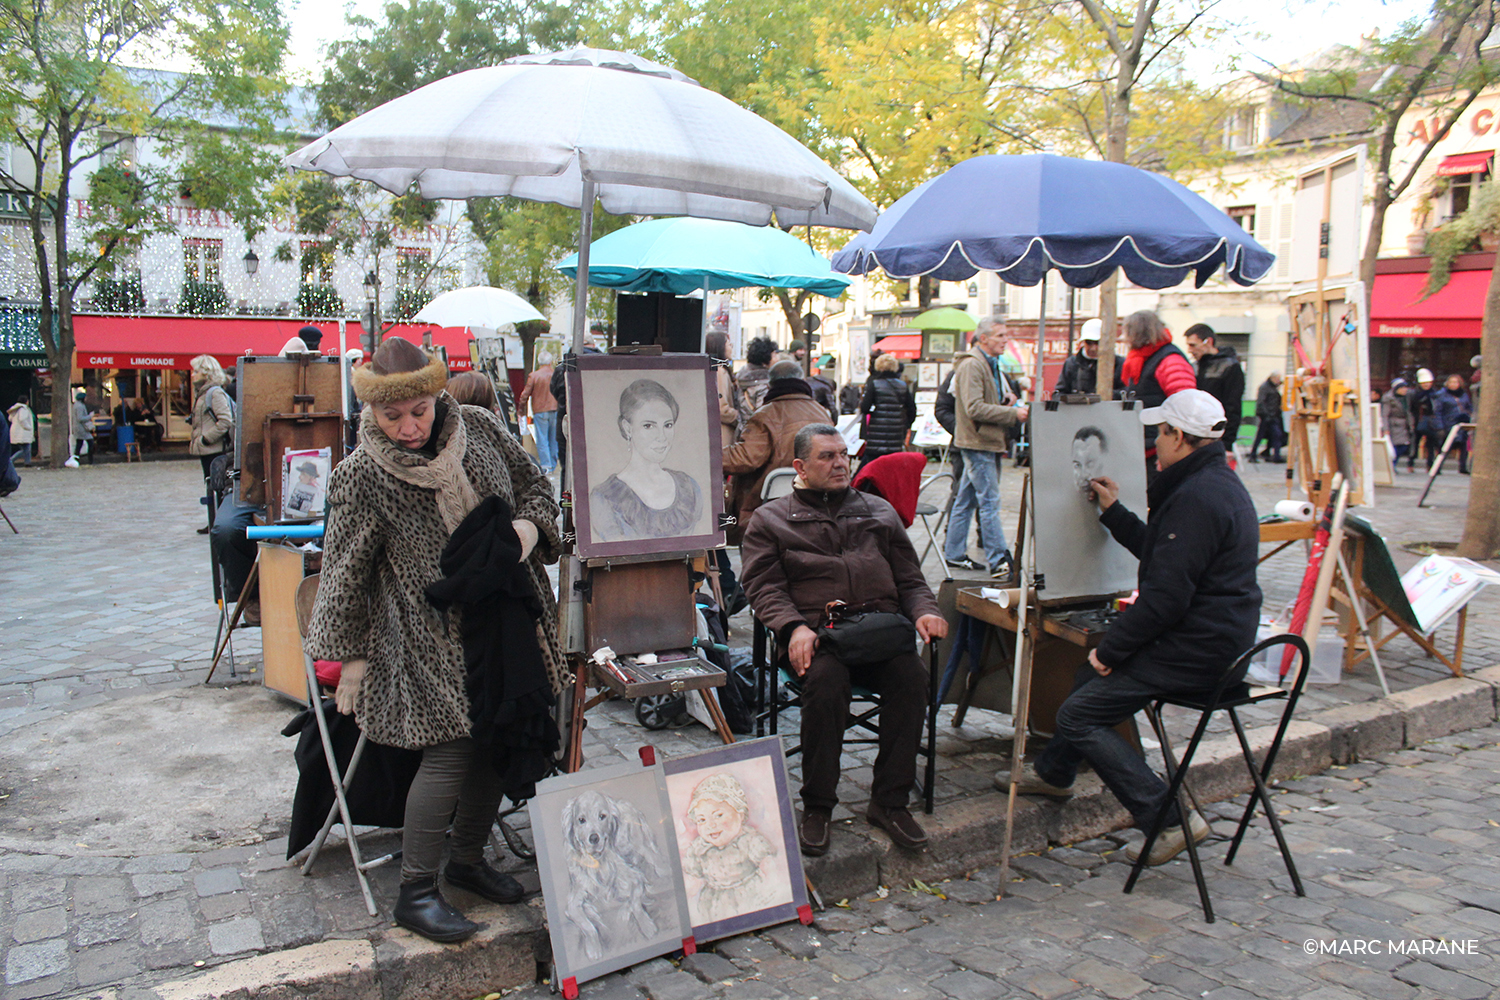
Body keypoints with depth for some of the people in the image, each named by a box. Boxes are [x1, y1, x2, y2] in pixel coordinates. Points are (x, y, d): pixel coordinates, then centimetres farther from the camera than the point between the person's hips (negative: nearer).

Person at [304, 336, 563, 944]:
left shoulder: (478, 427, 1)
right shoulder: (361, 476, -10)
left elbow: (535, 484, 14)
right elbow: (346, 573, -4)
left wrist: (530, 526, -7)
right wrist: (349, 656, -1)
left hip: (508, 617, 5)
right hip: (433, 636, -5)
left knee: (503, 738, 10)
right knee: (452, 747, -9)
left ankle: (468, 859, 31)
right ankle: (415, 891, 9)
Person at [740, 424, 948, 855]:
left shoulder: (879, 511, 25)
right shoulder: (770, 519, 16)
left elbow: (910, 578, 23)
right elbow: (764, 586, 3)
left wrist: (924, 611, 0)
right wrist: (794, 627, -16)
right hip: (817, 631, -3)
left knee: (912, 674, -29)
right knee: (827, 680, -35)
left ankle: (890, 801, -16)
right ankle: (817, 806, -17)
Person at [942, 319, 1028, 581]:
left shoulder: (992, 365, 18)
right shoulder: (971, 365, -14)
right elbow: (974, 409, -22)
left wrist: (1009, 401, 7)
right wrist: (1013, 413, -20)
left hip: (988, 442, 10)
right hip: (978, 443, -10)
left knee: (966, 500, 14)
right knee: (990, 502, -8)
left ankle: (954, 553, 22)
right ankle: (999, 561, -6)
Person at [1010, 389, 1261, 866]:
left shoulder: (1196, 498, -23)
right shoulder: (1218, 482, 12)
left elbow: (1165, 597, -25)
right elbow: (1160, 553, 21)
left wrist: (1109, 650, -15)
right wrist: (1114, 512, 24)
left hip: (1196, 649, -11)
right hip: (1220, 636, 11)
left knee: (1078, 715, -9)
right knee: (1093, 672, 25)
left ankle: (1170, 818, -5)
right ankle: (1052, 772, 42)